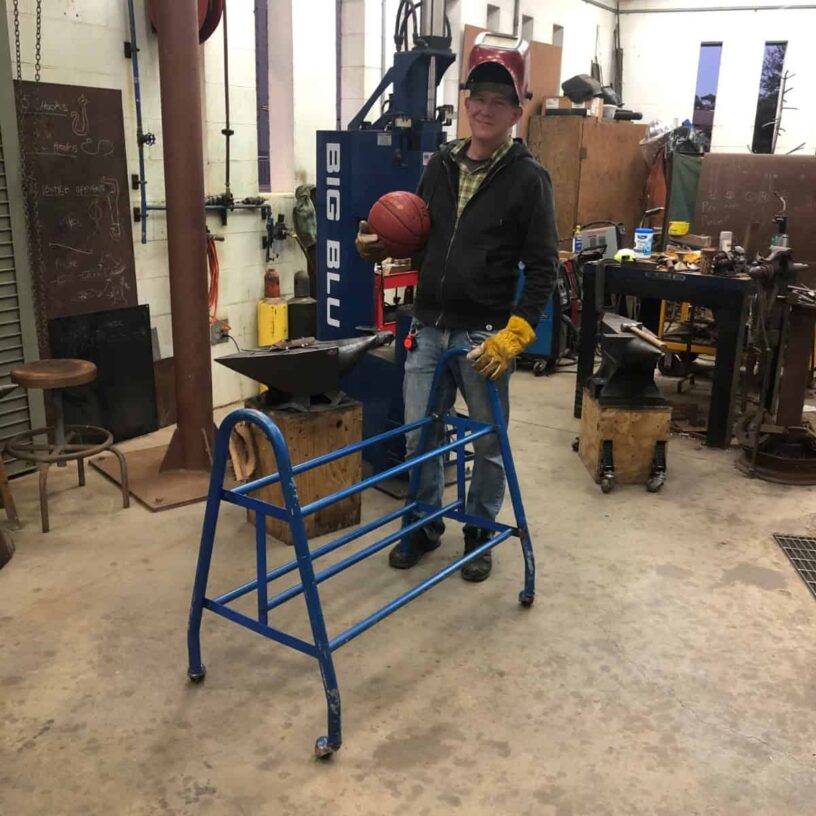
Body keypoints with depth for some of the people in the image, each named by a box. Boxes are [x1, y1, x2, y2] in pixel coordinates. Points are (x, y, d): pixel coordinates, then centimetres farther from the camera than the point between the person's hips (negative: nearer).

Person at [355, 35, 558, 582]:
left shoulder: (528, 177, -7)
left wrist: (515, 334, -19)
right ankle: (424, 527, 31)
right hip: (429, 328, 5)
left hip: (485, 335, -4)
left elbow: (543, 268, -10)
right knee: (419, 436, 11)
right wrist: (381, 246, -3)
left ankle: (481, 534, 29)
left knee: (488, 443, 9)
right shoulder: (441, 165, 9)